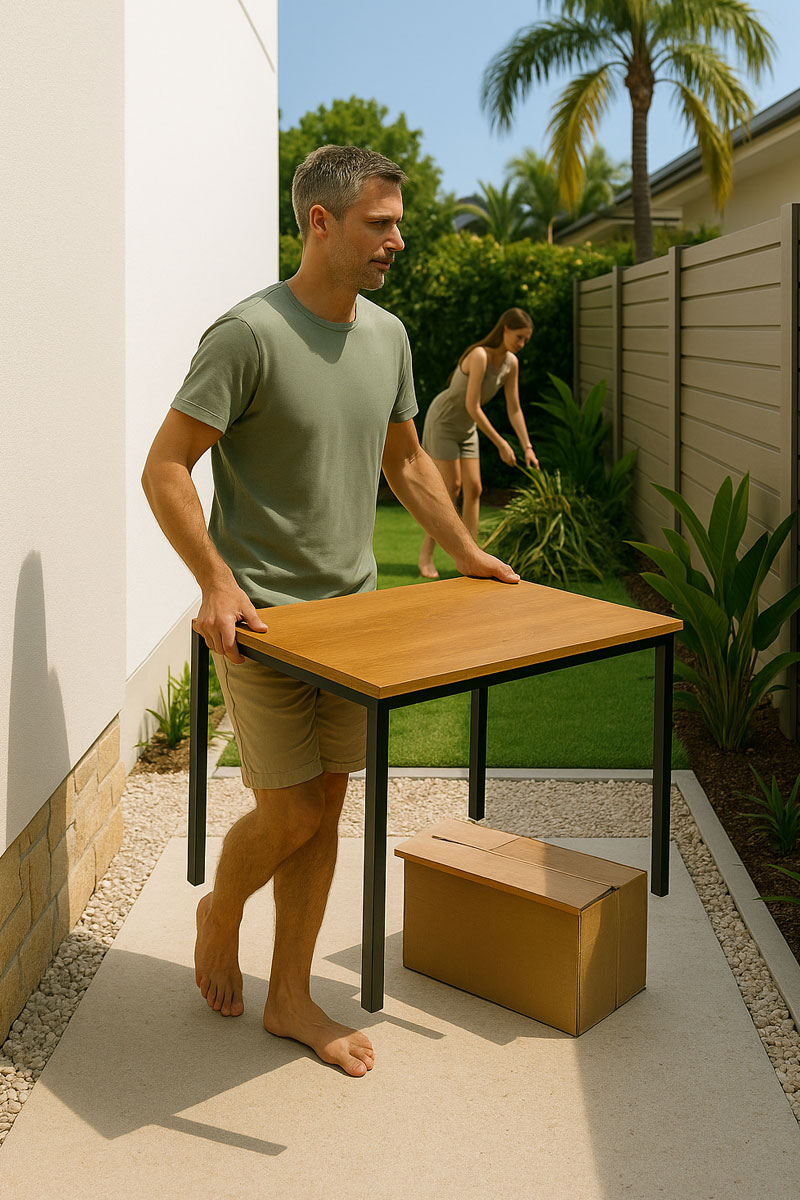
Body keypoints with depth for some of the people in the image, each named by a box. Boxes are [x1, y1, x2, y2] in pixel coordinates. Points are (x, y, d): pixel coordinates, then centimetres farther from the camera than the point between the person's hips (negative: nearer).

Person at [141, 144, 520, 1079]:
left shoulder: (387, 335, 8)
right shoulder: (250, 334, -15)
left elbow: (405, 461, 21)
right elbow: (165, 469, -14)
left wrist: (467, 556, 20)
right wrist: (217, 581, -23)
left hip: (352, 609, 6)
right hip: (261, 614, -6)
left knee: (325, 808, 9)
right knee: (291, 813, -3)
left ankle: (291, 1000, 23)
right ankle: (220, 913, 31)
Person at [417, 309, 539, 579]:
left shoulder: (511, 363, -7)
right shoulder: (479, 355, -30)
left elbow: (514, 409, -1)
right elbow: (472, 406, -30)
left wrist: (528, 448, -7)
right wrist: (501, 444, -26)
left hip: (466, 427, 7)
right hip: (442, 420, -7)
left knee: (473, 489, 0)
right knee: (451, 489, -10)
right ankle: (426, 555, 2)